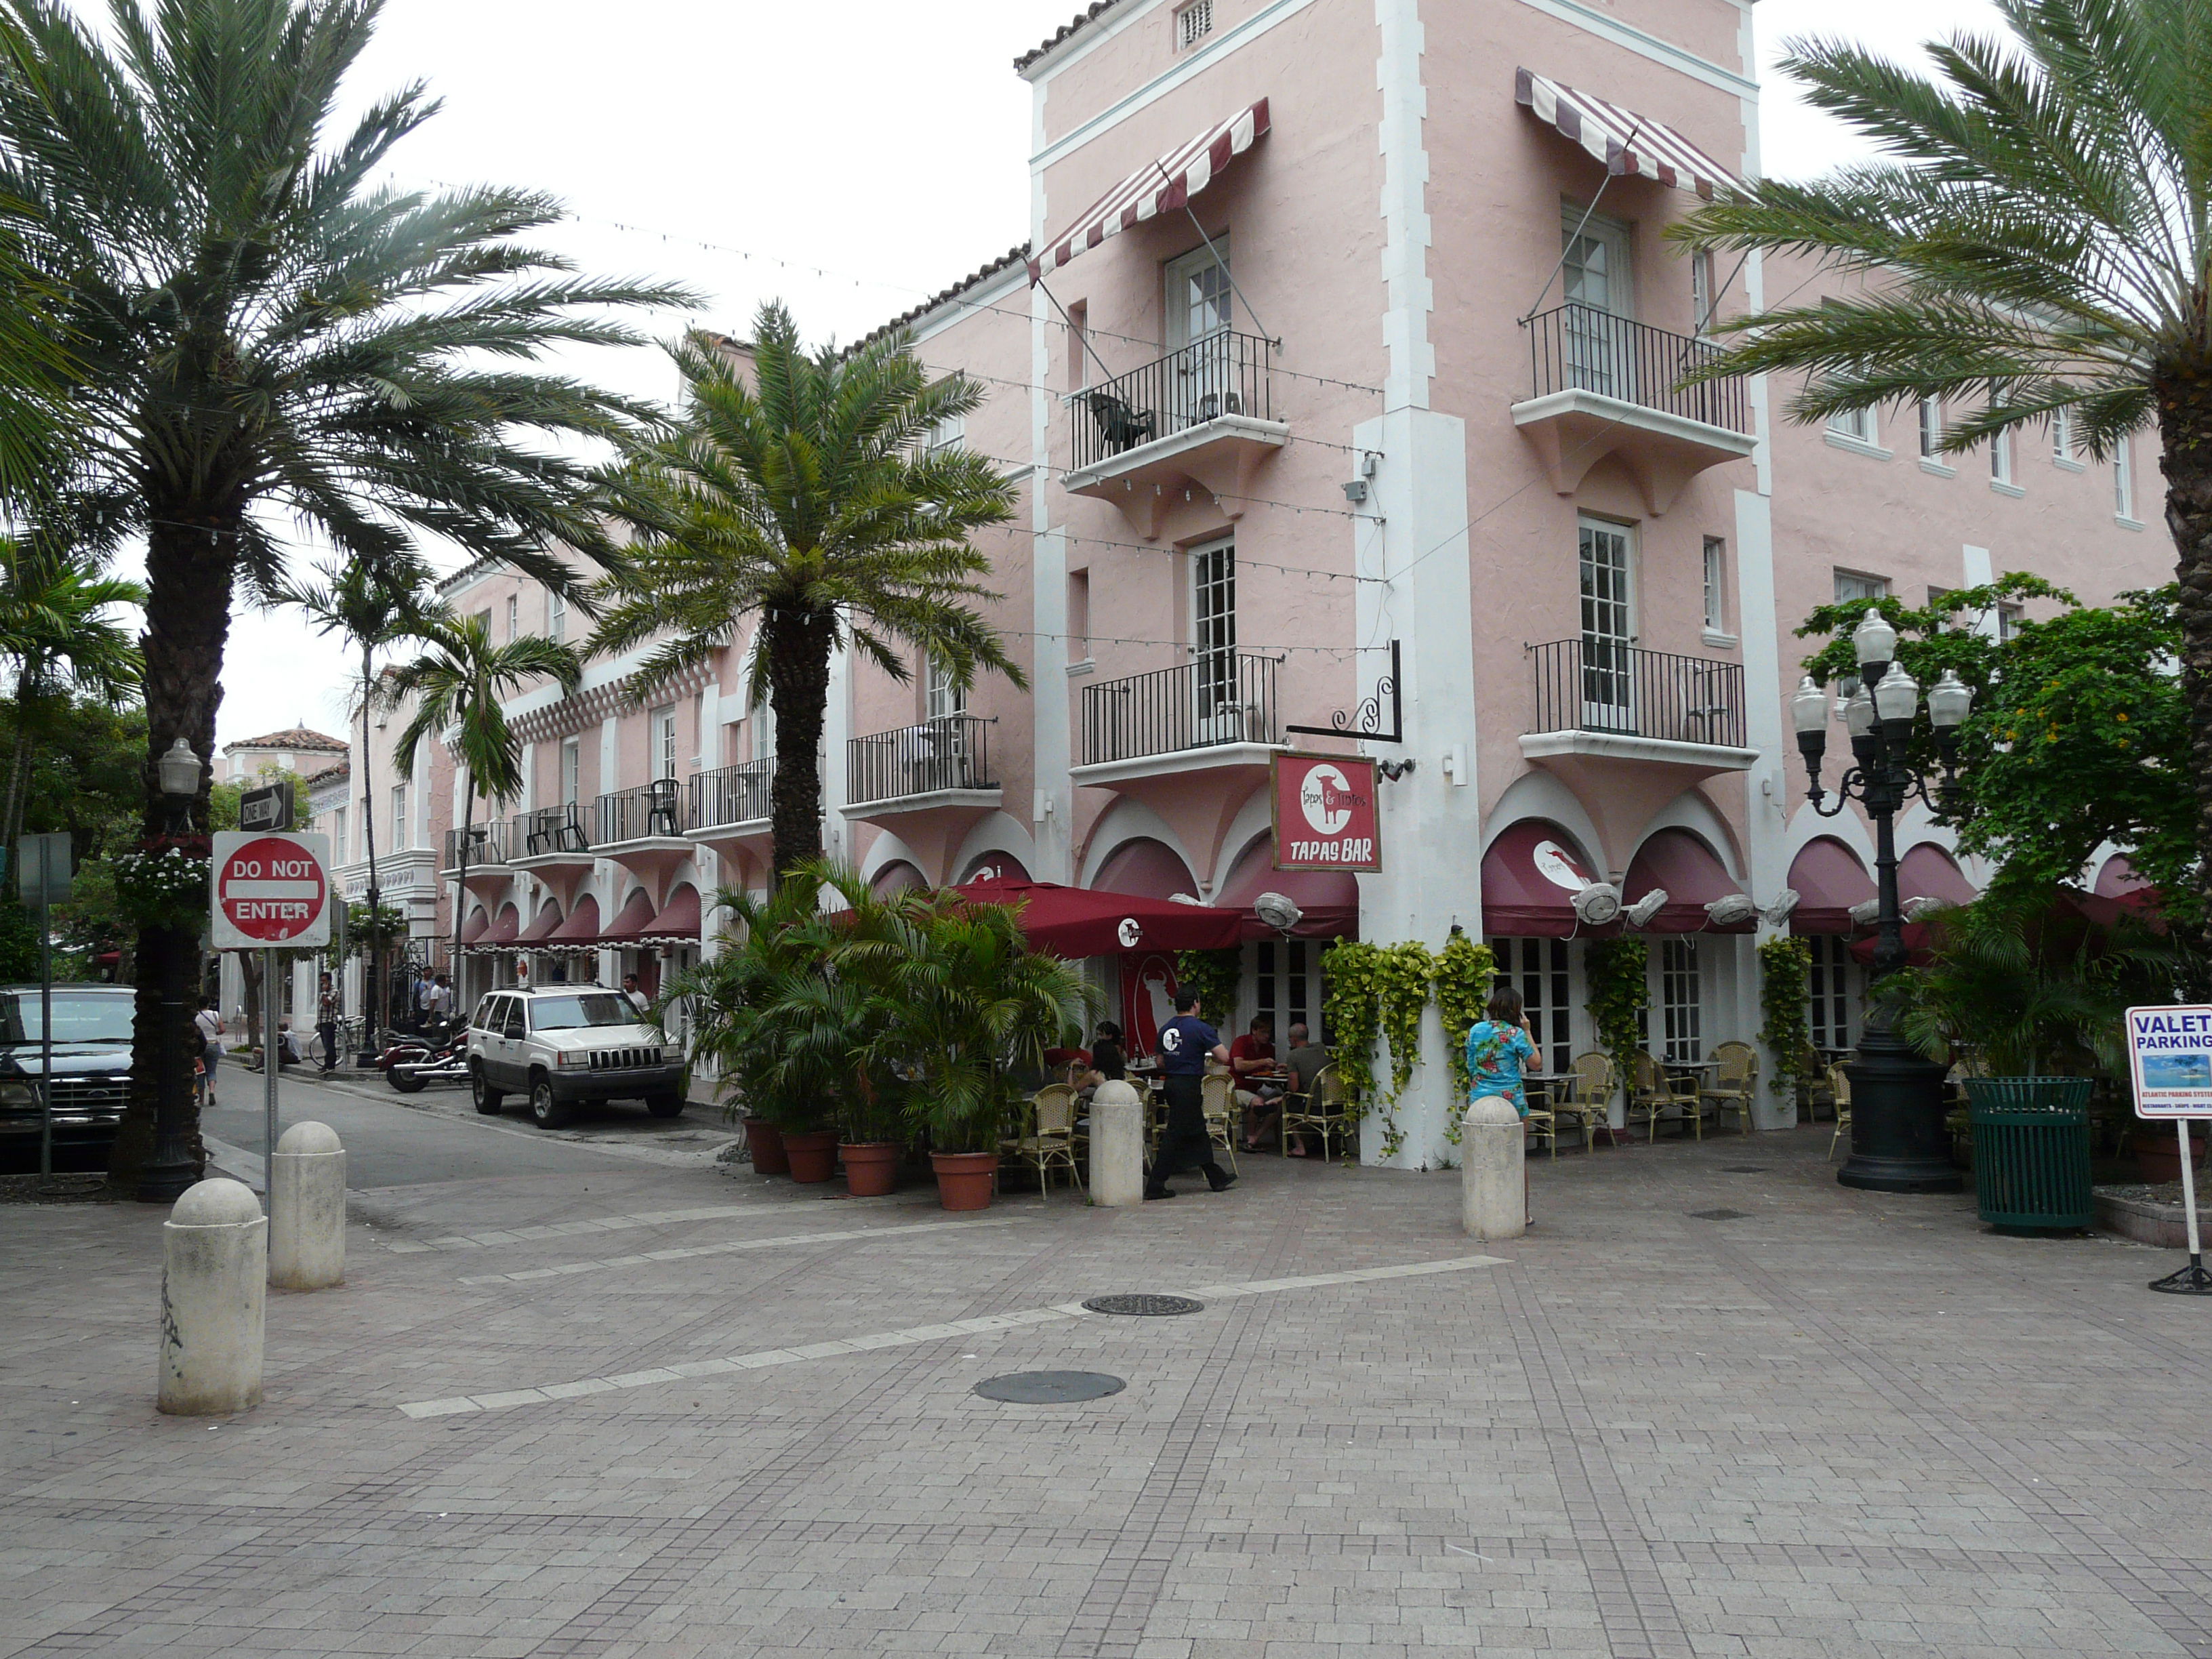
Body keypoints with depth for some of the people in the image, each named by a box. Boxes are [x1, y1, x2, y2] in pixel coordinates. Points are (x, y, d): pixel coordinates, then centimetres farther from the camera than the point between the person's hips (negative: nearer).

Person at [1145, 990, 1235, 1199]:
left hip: (1171, 1083, 8)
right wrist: (1211, 1058, 6)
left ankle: (1217, 1178, 28)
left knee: (1197, 1133, 17)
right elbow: (1224, 1057, -14)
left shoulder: (1166, 1029, 10)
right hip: (1189, 1085, -8)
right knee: (1175, 1135, -5)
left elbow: (1161, 1062, 15)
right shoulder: (1200, 1028, -12)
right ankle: (1155, 1185, -5)